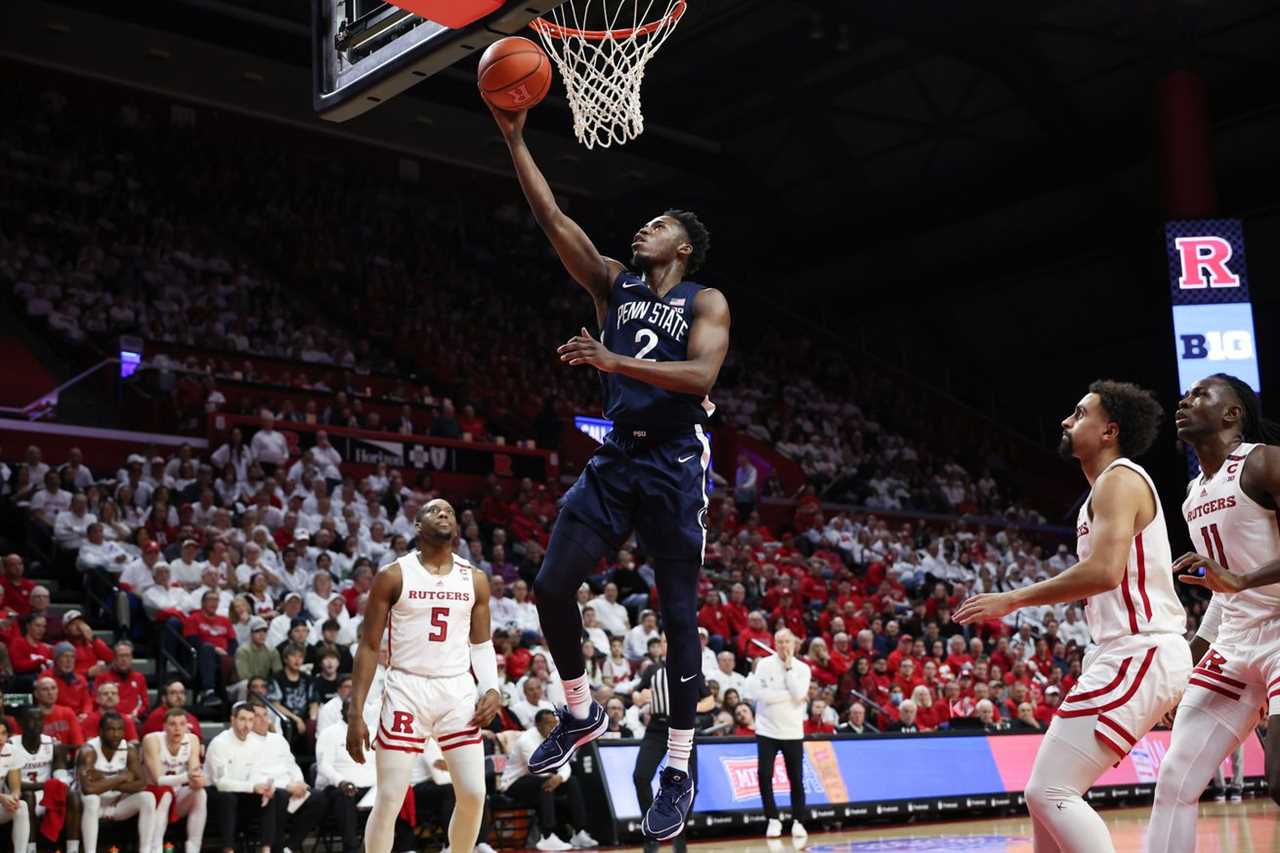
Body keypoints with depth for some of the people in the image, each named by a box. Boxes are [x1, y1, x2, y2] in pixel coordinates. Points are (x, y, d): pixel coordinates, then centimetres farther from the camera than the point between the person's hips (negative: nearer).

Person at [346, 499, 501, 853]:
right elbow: (369, 647, -2)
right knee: (389, 800, -3)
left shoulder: (475, 580, 7)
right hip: (407, 690, -3)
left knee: (474, 794, -1)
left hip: (458, 691, 3)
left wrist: (492, 688, -4)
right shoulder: (394, 576, -3)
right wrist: (355, 713, -7)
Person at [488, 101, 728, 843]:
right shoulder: (614, 284, 12)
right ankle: (582, 712, 21)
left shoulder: (706, 302, -2)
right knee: (552, 586, -3)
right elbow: (555, 219, 6)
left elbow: (700, 376, -19)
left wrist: (614, 361, -28)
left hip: (674, 467, -5)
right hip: (616, 460, 5)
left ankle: (679, 770, 8)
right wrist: (516, 140, 2)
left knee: (679, 617, -2)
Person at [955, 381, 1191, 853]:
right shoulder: (1116, 484, 20)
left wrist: (1013, 599, -19)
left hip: (1139, 655, -11)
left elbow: (1104, 571, -26)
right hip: (1133, 653, 11)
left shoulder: (1118, 480, -11)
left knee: (1050, 792, -14)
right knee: (1048, 789, 14)